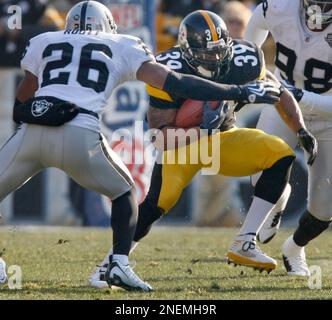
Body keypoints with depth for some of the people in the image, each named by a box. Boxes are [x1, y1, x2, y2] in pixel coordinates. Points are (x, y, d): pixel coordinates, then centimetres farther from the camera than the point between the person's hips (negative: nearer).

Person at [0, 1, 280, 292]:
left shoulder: (43, 43, 26)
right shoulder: (123, 48, 22)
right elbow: (177, 84, 15)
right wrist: (240, 93, 19)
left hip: (32, 131, 1)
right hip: (79, 136, 0)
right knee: (124, 193, 24)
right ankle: (120, 265, 6)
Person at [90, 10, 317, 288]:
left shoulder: (244, 63, -18)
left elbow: (280, 94, -2)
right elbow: (161, 132, -27)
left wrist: (302, 131, -12)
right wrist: (199, 129, -44)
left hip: (222, 139, 4)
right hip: (182, 142, -4)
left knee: (281, 155, -18)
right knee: (157, 203, -28)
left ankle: (244, 244, -16)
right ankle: (110, 263, -6)